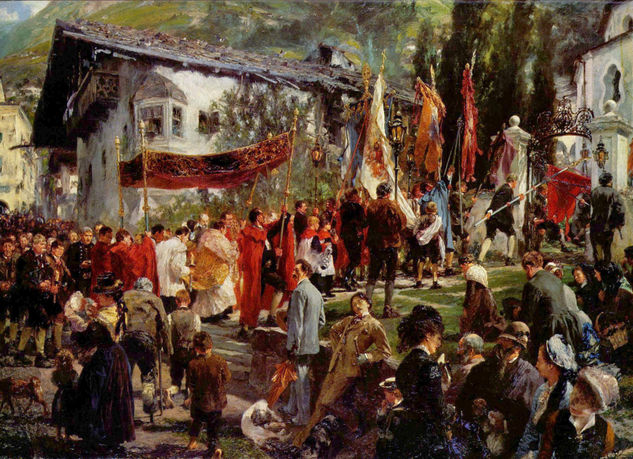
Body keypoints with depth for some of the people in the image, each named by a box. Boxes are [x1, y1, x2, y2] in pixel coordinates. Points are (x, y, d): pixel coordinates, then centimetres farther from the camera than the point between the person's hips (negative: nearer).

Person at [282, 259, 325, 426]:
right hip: (312, 342, 9)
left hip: (301, 344, -9)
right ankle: (293, 408, 34)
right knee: (297, 377, 21)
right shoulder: (316, 292, 11)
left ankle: (303, 416, 8)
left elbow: (296, 321, -19)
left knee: (301, 380, 0)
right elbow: (322, 320, 17)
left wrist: (292, 345, -16)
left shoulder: (299, 291, -17)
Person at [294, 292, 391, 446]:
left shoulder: (374, 325, -3)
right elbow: (334, 330, 34)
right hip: (335, 366, 6)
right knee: (320, 402, 4)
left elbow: (385, 351, -4)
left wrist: (364, 357, -12)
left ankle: (305, 434, 7)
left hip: (349, 370, -6)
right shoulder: (349, 320, 15)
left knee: (326, 403, -5)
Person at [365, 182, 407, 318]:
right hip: (390, 244, -4)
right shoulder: (391, 205, -12)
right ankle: (387, 309, 5)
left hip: (374, 244, 4)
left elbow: (367, 223, 8)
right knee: (390, 277, 5)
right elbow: (402, 222, -9)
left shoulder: (371, 205, 2)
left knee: (372, 276, 12)